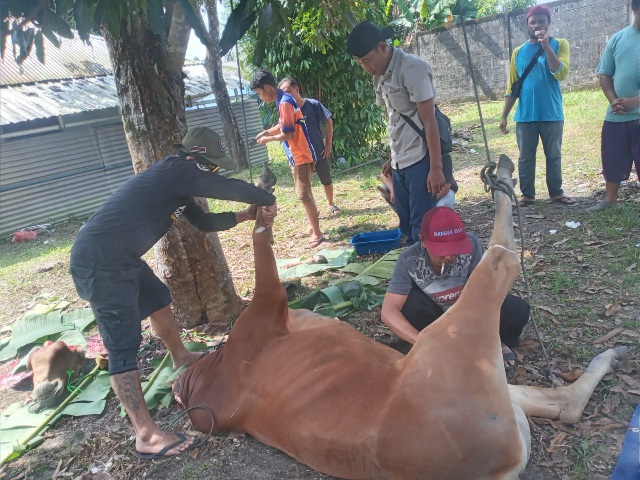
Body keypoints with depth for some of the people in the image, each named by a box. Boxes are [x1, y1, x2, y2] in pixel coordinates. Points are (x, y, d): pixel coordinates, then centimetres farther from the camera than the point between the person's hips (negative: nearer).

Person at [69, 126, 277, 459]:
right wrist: (267, 201, 1)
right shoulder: (178, 171, -15)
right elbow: (234, 189, -16)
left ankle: (181, 359, 49)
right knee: (123, 346, -11)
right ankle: (146, 435, -6)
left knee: (159, 300, 26)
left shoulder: (176, 181, 14)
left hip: (120, 257, 11)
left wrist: (246, 215, 15)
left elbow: (204, 222, 21)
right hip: (99, 263, -11)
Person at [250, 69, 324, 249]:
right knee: (304, 193, 16)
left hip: (301, 156, -10)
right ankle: (312, 227, 27)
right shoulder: (283, 100, 11)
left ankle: (317, 234, -1)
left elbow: (288, 134, -22)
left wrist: (268, 139, -9)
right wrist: (267, 131, 12)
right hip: (298, 155, 10)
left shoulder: (284, 103, -19)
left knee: (304, 195, -7)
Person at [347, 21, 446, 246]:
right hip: (400, 163, 8)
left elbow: (429, 120, -15)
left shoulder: (412, 68, -13)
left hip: (420, 160, -8)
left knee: (422, 227, -5)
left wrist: (435, 168, -17)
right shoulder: (379, 76, 11)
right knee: (406, 226, 12)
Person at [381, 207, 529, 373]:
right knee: (404, 300, -31)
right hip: (436, 315, 0)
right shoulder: (409, 261, -29)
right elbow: (388, 312, -35)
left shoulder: (471, 245, -29)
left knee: (517, 310, -26)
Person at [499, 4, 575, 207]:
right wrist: (504, 116, 3)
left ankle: (556, 192, 21)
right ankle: (527, 194, 17)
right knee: (526, 158, 6)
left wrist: (546, 45, -19)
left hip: (552, 115, -1)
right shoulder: (519, 52, 6)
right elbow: (512, 87, 8)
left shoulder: (559, 44, 1)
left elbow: (561, 74, -16)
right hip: (525, 116, 1)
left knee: (554, 156, 9)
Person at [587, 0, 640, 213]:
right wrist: (613, 100, -7)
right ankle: (610, 200, 25)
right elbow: (604, 74, 8)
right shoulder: (617, 39, 7)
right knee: (612, 160, 11)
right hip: (616, 115, 3)